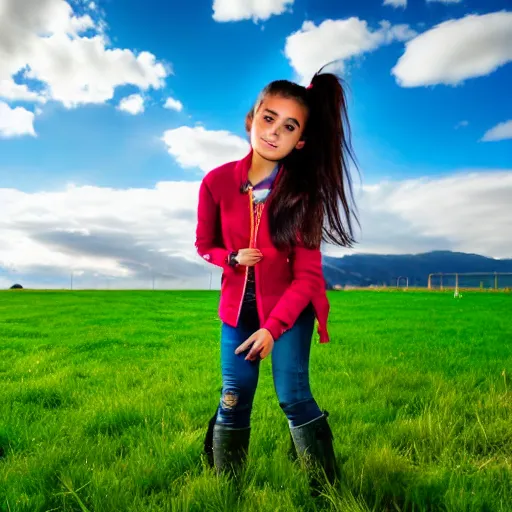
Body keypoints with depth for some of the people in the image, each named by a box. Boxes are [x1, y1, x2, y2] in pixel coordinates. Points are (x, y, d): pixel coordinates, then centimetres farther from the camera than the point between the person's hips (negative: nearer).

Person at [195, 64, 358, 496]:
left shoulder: (302, 192, -17)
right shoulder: (217, 182, -12)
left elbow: (306, 275, -15)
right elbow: (205, 245, 4)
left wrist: (272, 328, -20)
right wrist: (233, 259, -18)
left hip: (289, 305, -2)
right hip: (238, 304, 2)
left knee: (293, 395, -5)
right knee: (234, 398, 5)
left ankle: (328, 489, 14)